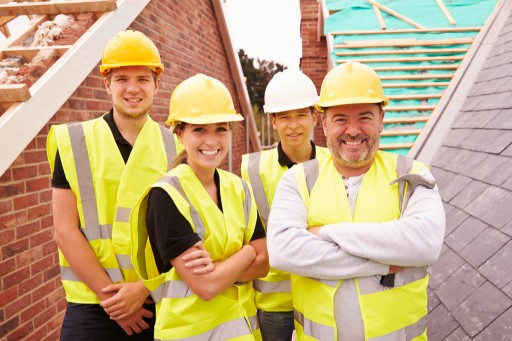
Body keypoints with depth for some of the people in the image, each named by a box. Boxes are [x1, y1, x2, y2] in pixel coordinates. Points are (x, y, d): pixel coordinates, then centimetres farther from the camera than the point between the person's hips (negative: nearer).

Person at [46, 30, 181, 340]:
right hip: (93, 306, -1)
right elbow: (65, 231, -6)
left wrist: (144, 288, -9)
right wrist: (110, 295, -10)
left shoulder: (175, 148, 1)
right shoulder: (74, 143, -3)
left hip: (161, 302, 2)